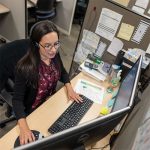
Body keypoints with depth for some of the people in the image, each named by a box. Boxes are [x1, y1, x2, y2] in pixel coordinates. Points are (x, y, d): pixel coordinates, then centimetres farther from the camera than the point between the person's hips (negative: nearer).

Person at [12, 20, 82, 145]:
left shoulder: (54, 55, -15)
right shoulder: (25, 68, -33)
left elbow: (62, 72, 6)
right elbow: (17, 99, -25)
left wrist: (69, 88, -12)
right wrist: (24, 127, -39)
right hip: (34, 111, -5)